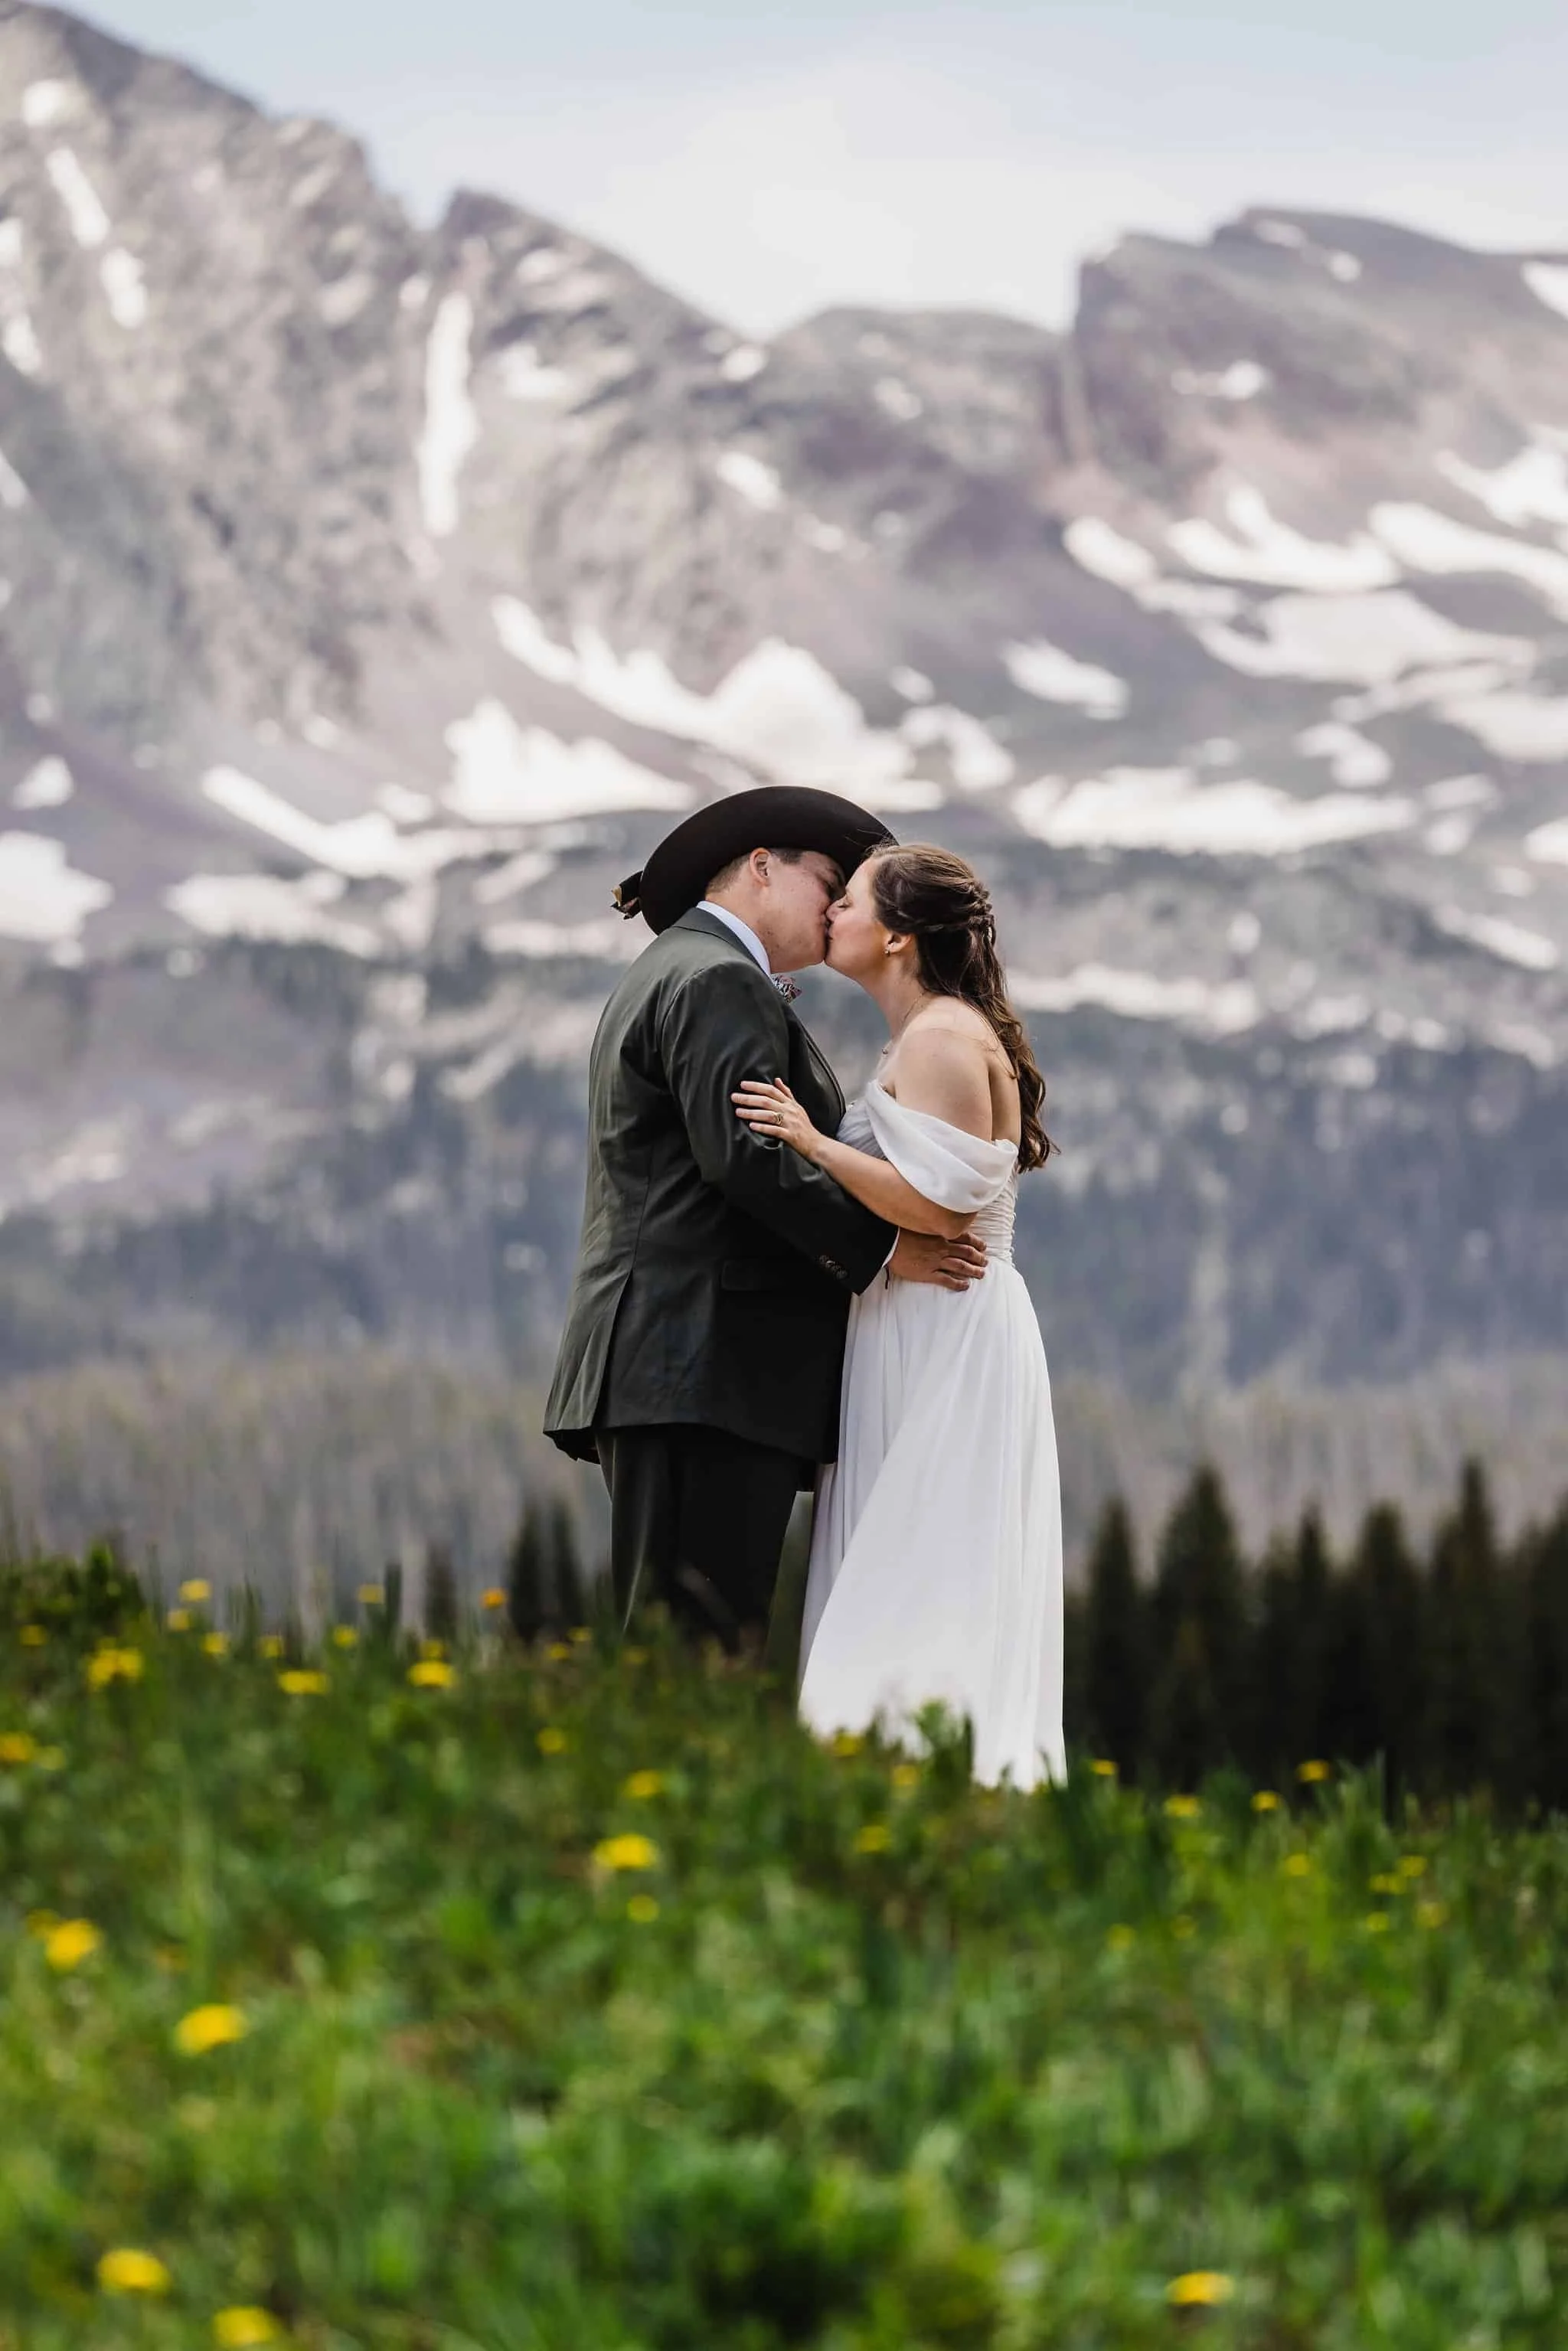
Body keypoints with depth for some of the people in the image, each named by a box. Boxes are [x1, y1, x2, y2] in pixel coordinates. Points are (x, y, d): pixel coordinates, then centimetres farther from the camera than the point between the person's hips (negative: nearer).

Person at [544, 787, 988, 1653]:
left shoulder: (664, 978, 28)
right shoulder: (717, 982, -6)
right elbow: (743, 1153, -18)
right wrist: (879, 1248, -13)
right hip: (706, 1364, -11)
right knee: (699, 1649, -16)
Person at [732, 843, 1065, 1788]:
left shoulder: (943, 1037, -12)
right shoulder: (929, 1036, 19)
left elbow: (941, 1205, -21)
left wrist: (813, 1142, -21)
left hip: (948, 1348, -10)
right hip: (919, 1345, 10)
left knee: (926, 1596, -11)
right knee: (902, 1601, 8)